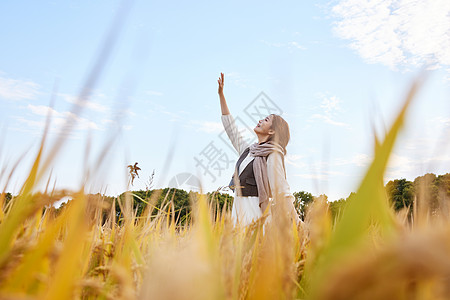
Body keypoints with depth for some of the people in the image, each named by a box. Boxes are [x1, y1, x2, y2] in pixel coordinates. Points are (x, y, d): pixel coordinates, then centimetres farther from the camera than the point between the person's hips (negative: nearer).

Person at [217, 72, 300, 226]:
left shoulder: (273, 155, -7)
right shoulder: (247, 150, 14)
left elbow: (282, 191, -10)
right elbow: (230, 126, 22)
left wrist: (298, 223, -14)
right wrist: (221, 94, 23)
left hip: (255, 210, -7)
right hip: (238, 208, 7)